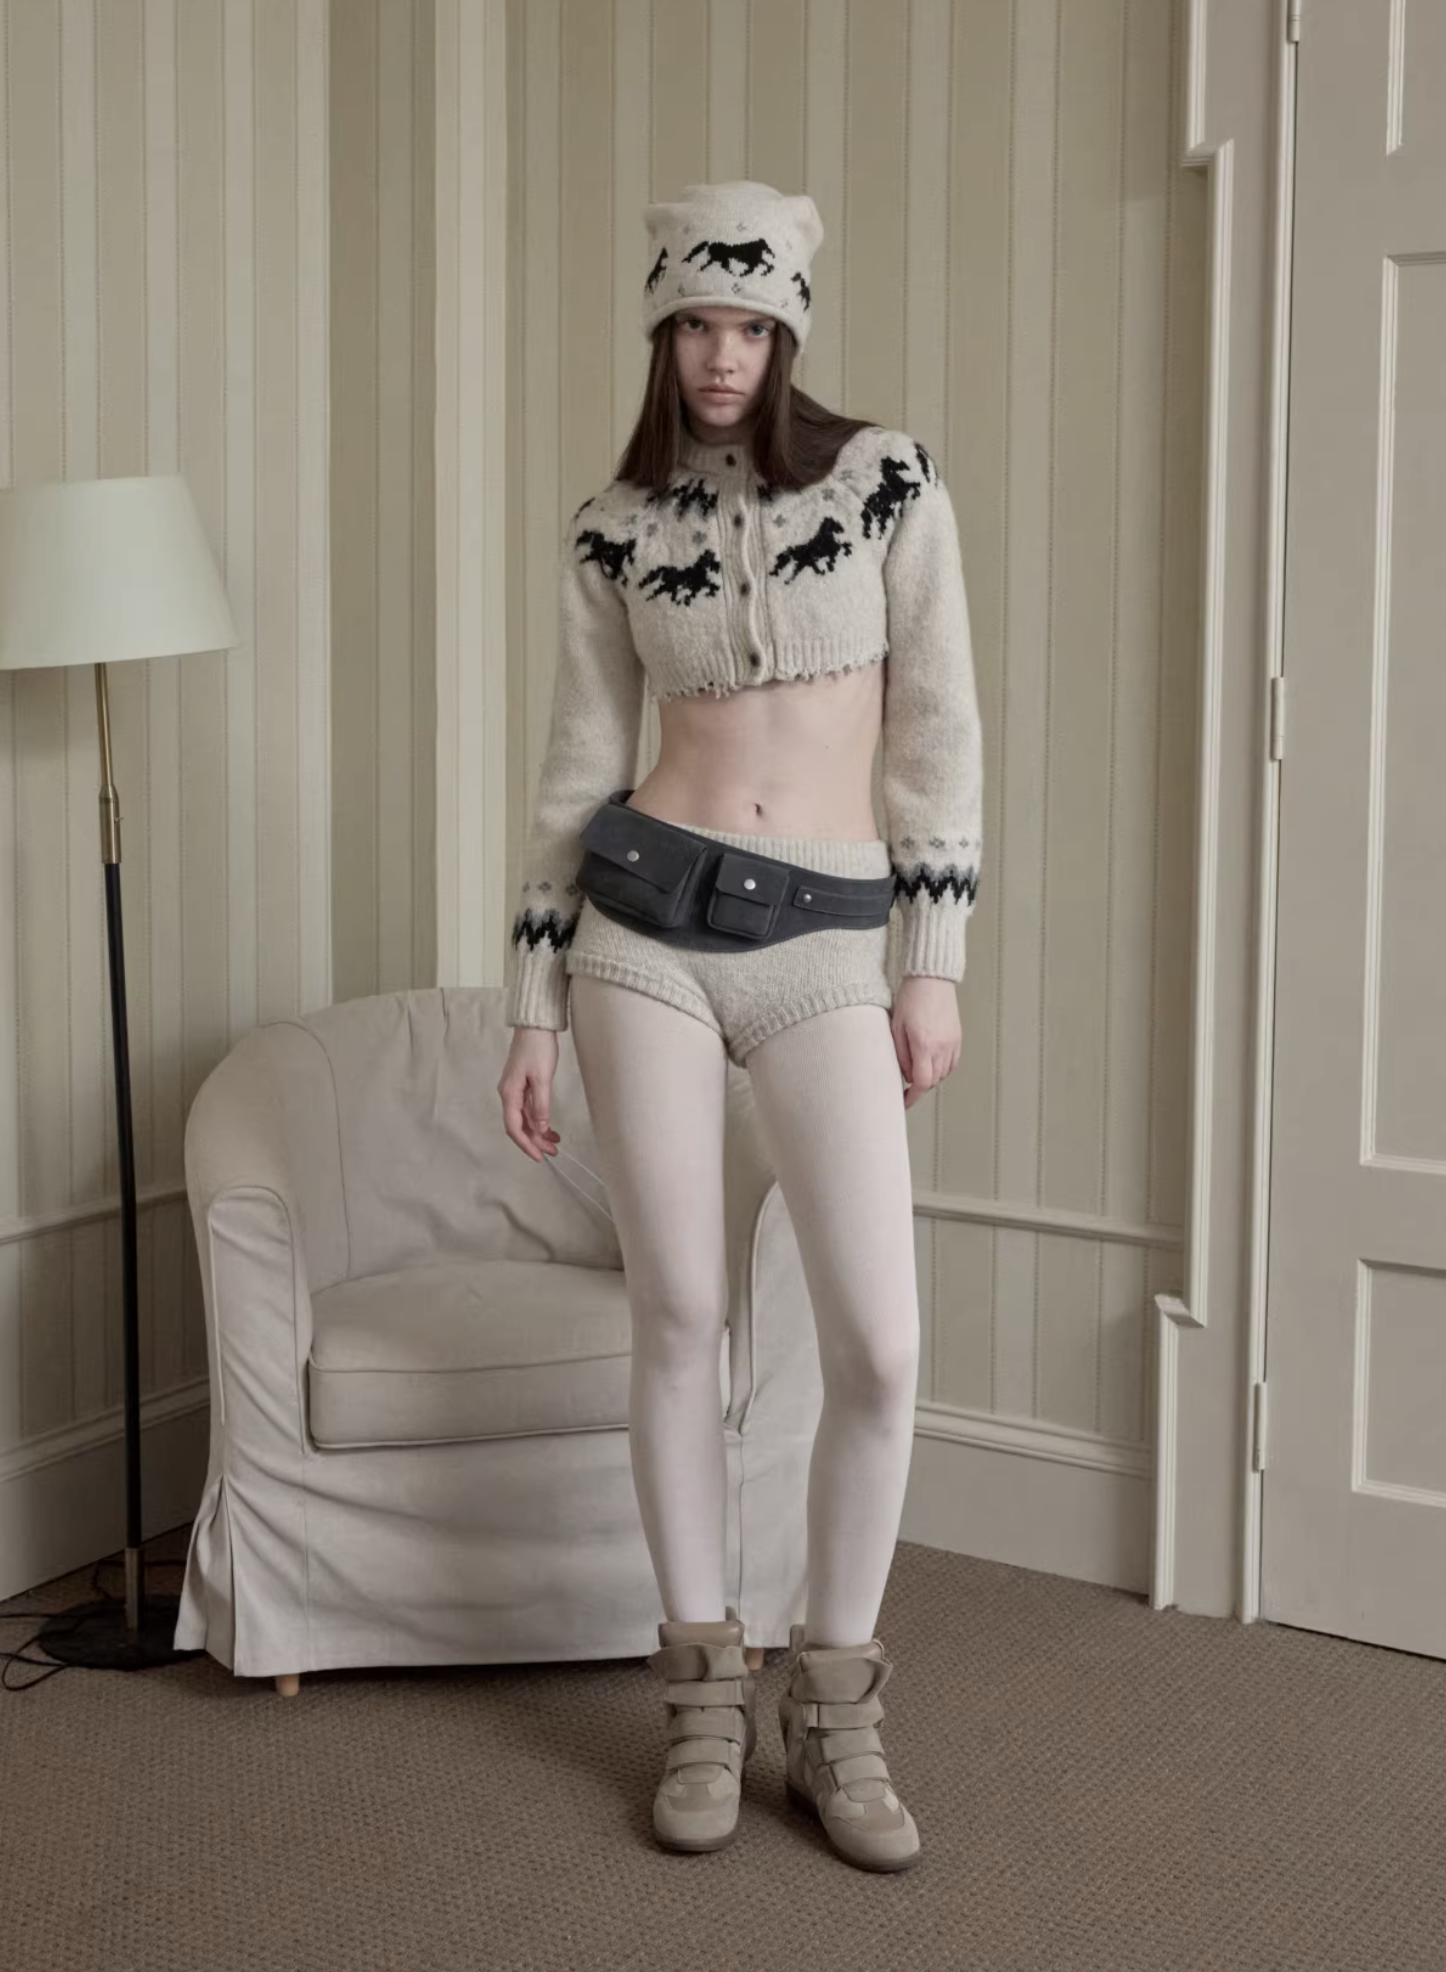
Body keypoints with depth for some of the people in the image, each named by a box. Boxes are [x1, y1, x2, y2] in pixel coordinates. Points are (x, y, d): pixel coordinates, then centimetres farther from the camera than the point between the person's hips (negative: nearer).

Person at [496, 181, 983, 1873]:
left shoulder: (888, 484, 2)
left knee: (881, 1346, -7)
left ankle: (833, 1714, 13)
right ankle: (705, 1699, 20)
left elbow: (937, 735, 2)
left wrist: (935, 960, -3)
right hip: (648, 926, 1)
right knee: (678, 1318, 3)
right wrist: (532, 1006, 7)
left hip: (824, 950, -1)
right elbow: (577, 769, 9)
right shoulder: (613, 530, 6)